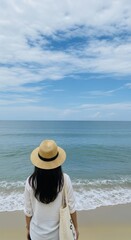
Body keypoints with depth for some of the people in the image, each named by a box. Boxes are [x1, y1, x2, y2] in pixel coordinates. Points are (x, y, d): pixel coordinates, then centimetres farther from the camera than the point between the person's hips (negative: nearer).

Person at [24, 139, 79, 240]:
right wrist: (76, 227, 5)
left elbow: (28, 211, -9)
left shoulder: (31, 182, -22)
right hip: (59, 232, 0)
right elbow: (71, 207, -12)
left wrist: (28, 229, 9)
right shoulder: (65, 179, -23)